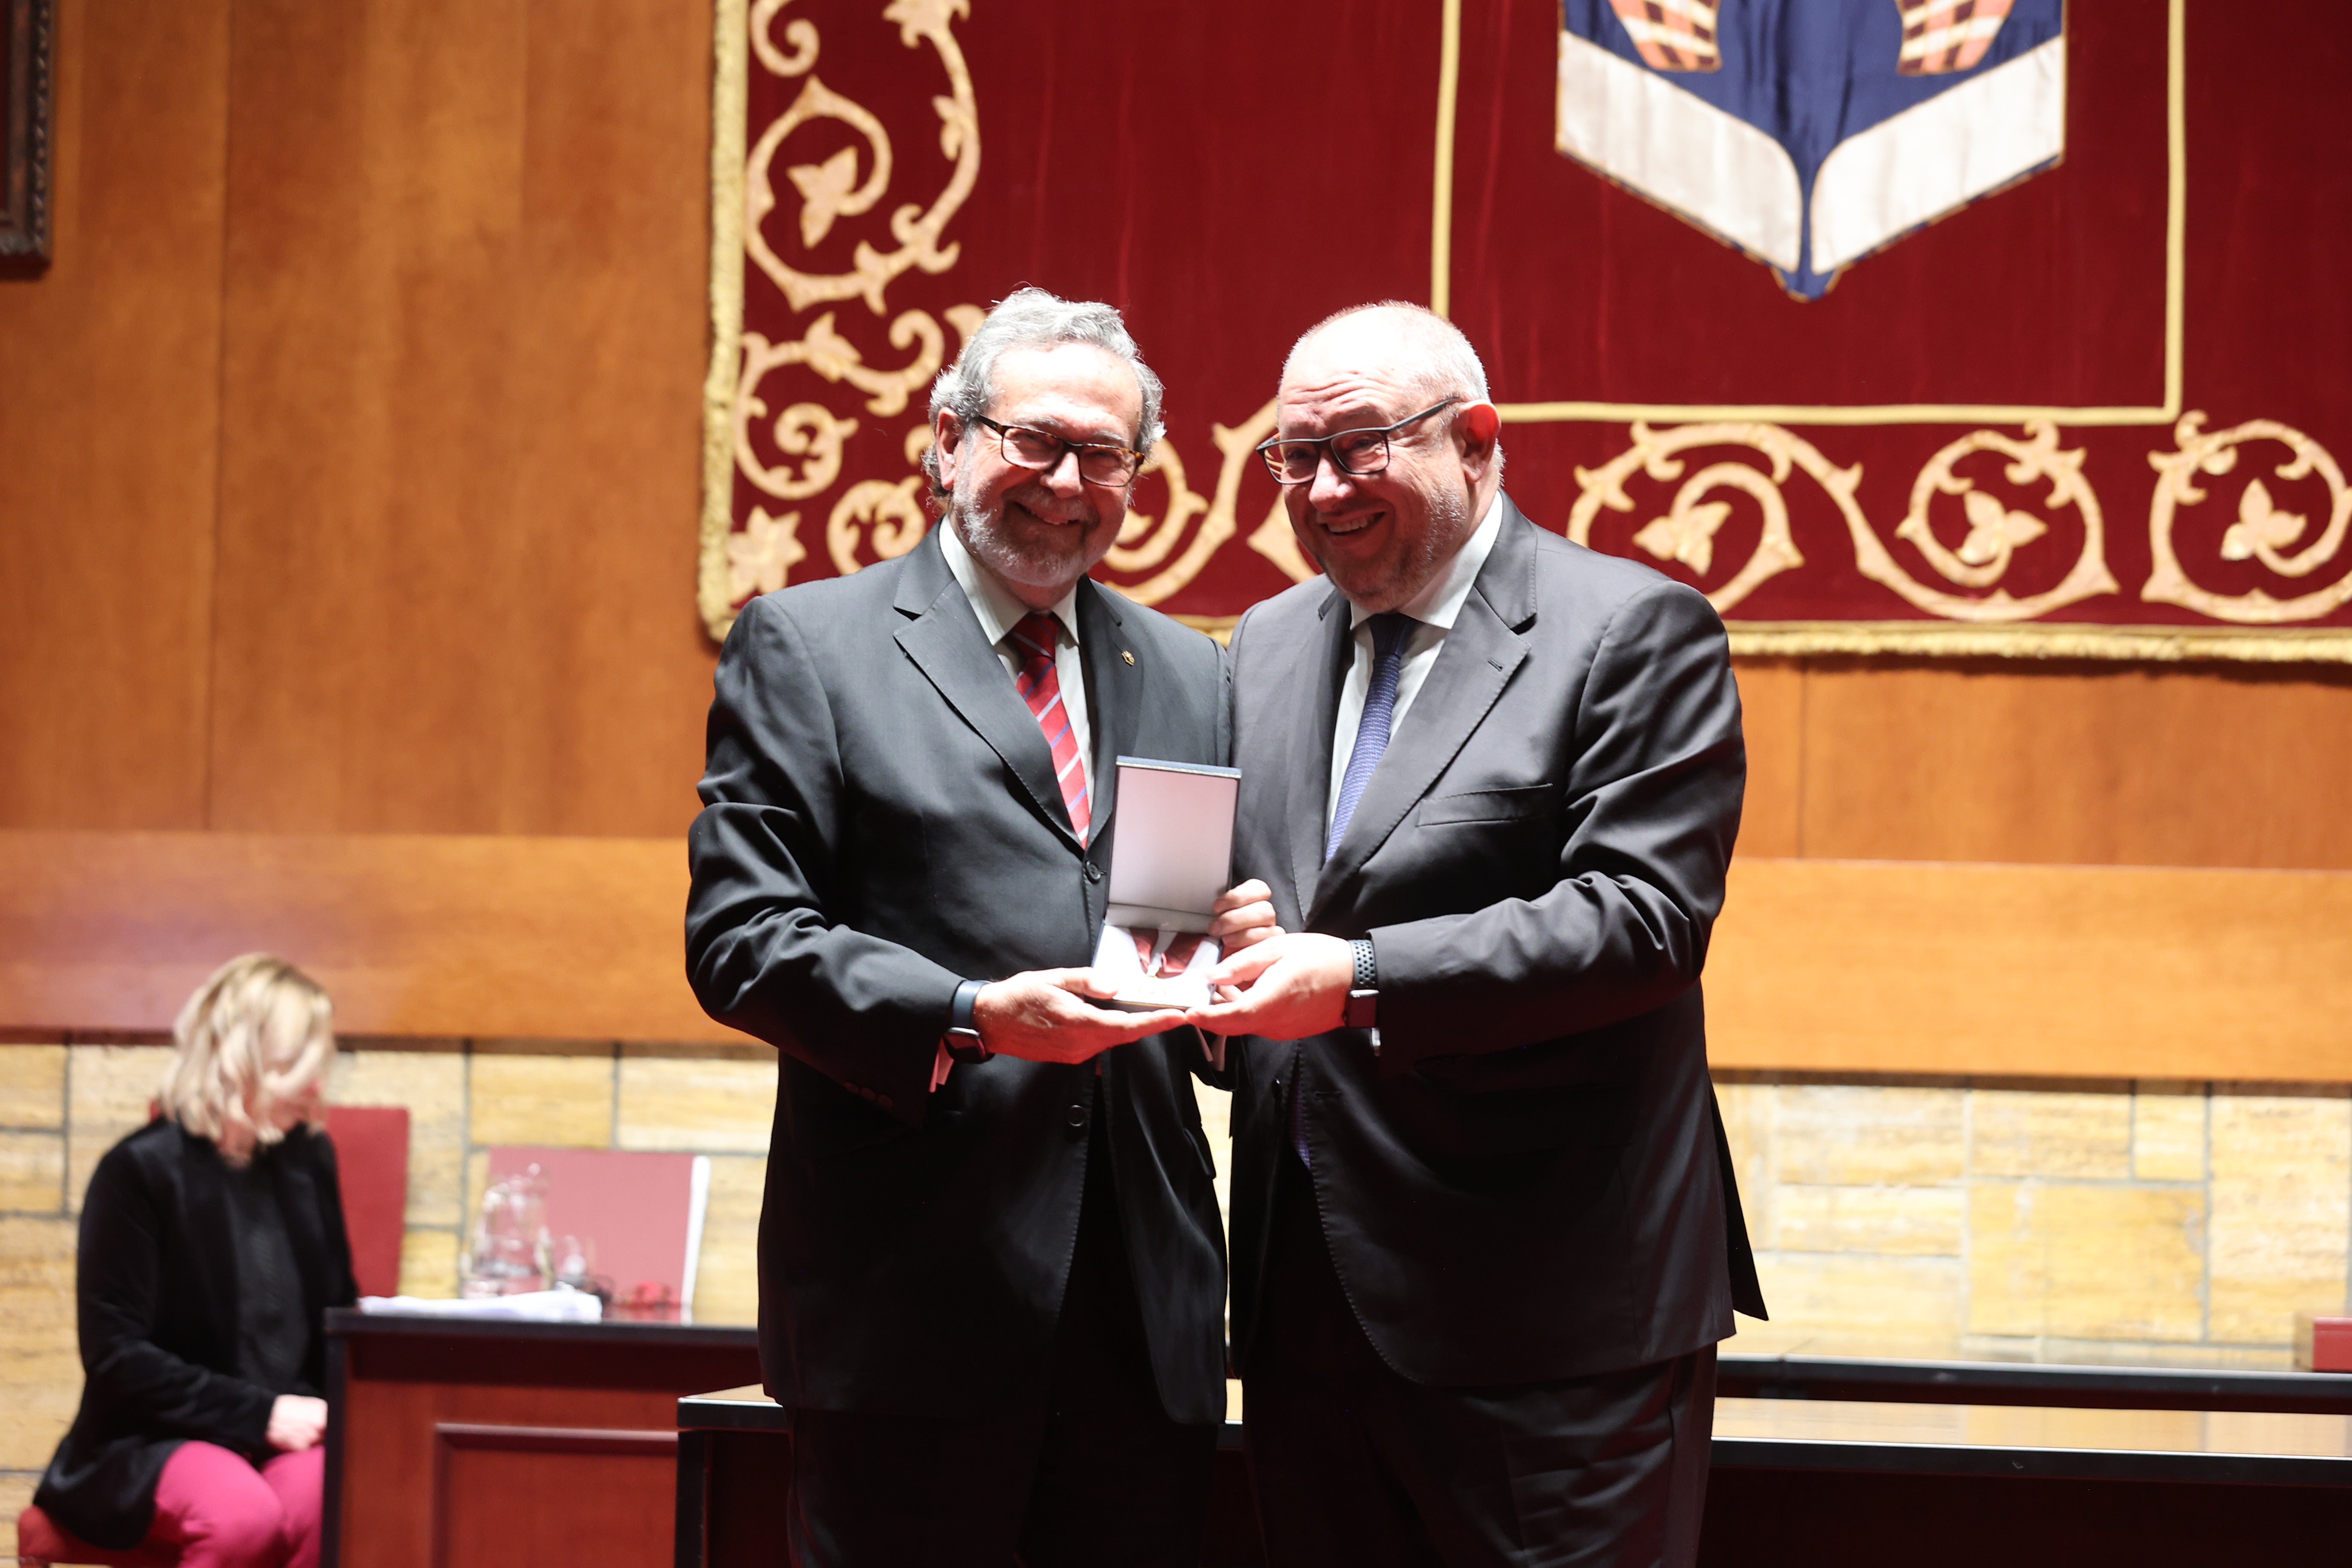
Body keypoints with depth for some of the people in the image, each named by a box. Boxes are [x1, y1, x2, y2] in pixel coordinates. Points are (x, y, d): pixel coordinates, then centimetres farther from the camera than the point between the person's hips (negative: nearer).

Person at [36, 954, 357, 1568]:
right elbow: (114, 1355, -9)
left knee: (333, 1500, -33)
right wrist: (261, 1414, -16)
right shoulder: (140, 1171, -6)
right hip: (153, 1442, -4)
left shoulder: (309, 1158, 11)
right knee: (243, 1515, -38)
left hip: (290, 1430, 4)